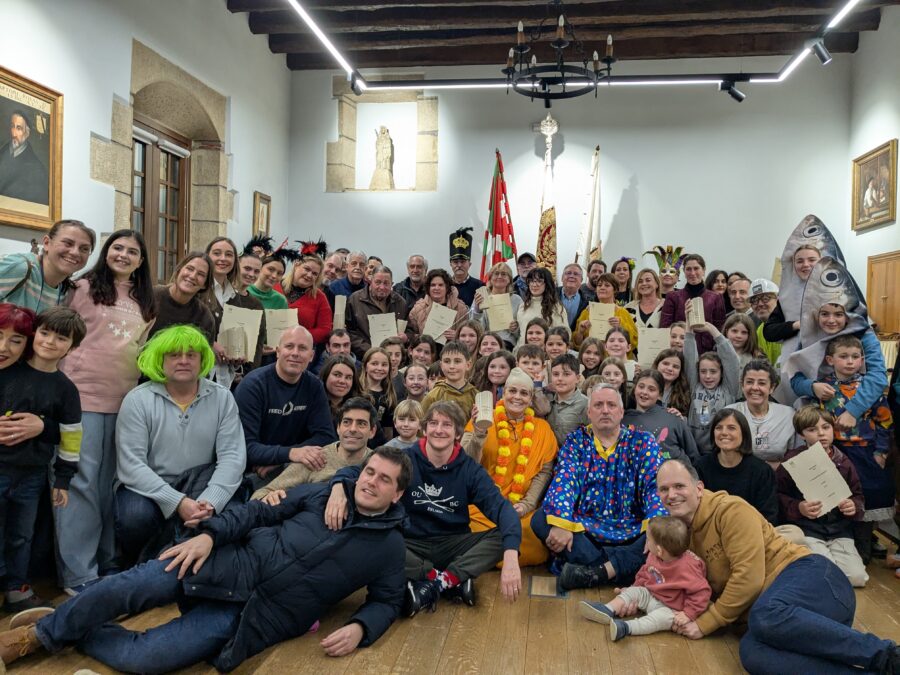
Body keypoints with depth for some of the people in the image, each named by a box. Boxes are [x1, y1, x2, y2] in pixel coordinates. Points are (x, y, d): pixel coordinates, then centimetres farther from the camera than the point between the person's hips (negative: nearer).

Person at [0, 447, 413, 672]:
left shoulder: (388, 546, 4)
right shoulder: (327, 494, 8)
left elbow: (387, 601, 7)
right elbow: (260, 512, 7)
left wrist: (359, 628, -15)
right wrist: (210, 534, -8)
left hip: (263, 614, -2)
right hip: (234, 563, 2)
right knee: (126, 588, -16)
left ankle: (73, 635, 11)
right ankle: (41, 632, 11)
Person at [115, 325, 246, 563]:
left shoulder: (222, 398, -2)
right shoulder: (137, 400, -7)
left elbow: (232, 457, -12)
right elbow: (131, 465, -16)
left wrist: (210, 502, -30)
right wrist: (178, 502, -28)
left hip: (198, 486, 2)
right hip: (146, 488, -2)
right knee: (136, 516, -33)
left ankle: (151, 562, -9)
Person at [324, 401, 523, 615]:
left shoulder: (469, 469, -4)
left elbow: (501, 507, -17)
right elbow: (357, 471, -13)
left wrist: (510, 557, -36)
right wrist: (339, 486, -40)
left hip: (454, 545, 1)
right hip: (411, 545, -1)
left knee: (503, 536, -23)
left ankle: (434, 585, -23)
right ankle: (454, 580, -21)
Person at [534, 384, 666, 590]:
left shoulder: (642, 442, 7)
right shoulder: (576, 440, 8)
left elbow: (655, 485, -5)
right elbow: (564, 480, -7)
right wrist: (561, 523, -25)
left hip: (630, 533, 0)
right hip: (583, 531, 0)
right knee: (541, 519, -25)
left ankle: (598, 571, -26)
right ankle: (621, 568, -27)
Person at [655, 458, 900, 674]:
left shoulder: (730, 509, -6)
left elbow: (748, 578, -14)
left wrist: (705, 623, -9)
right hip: (769, 607, 5)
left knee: (766, 616, -42)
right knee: (751, 652, -32)